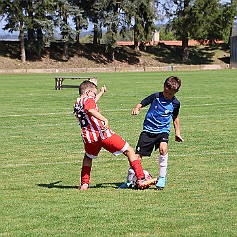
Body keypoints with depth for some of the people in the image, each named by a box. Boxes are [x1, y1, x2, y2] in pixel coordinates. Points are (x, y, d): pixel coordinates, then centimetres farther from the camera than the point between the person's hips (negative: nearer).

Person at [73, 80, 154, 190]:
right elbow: (91, 110, -26)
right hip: (104, 134, -7)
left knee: (88, 157, 37)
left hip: (89, 138, 7)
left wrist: (101, 93, 58)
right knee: (129, 151, 4)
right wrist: (104, 119, -36)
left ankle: (84, 184, 27)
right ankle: (141, 179, -3)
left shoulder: (76, 104, 23)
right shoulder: (88, 99, -1)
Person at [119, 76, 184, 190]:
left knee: (163, 148, -30)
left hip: (163, 130, 0)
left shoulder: (175, 103, -1)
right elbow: (141, 103, -2)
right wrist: (136, 109, -24)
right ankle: (129, 181, 12)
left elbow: (175, 117, 16)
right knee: (137, 155, -4)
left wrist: (177, 132, 17)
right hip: (148, 129, 0)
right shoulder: (156, 96, -7)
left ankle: (162, 178, -18)